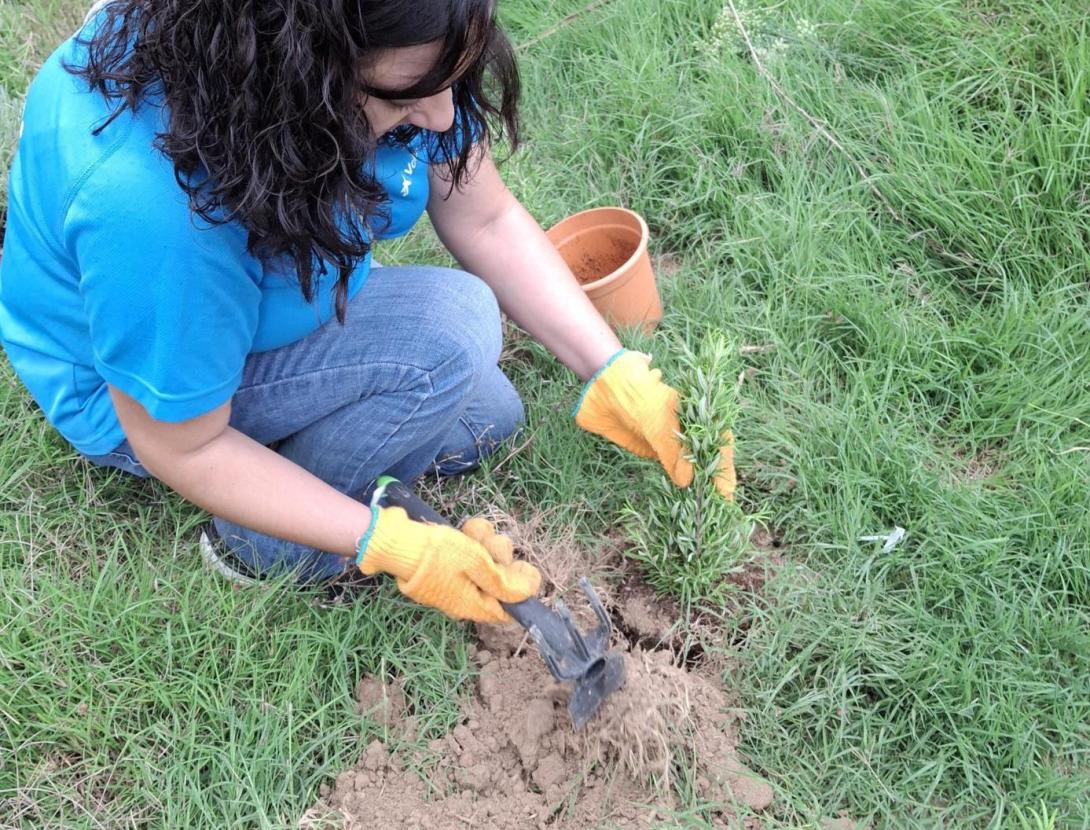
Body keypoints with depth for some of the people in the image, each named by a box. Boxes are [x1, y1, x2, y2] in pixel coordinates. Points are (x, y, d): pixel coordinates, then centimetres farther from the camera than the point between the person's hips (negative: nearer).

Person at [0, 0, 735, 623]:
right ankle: (269, 550, -4)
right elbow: (182, 448, -27)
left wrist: (616, 376, -20)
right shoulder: (152, 207, -42)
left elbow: (487, 221, -13)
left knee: (482, 423, 6)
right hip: (141, 384, -6)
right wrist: (390, 545, -28)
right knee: (448, 335, -27)